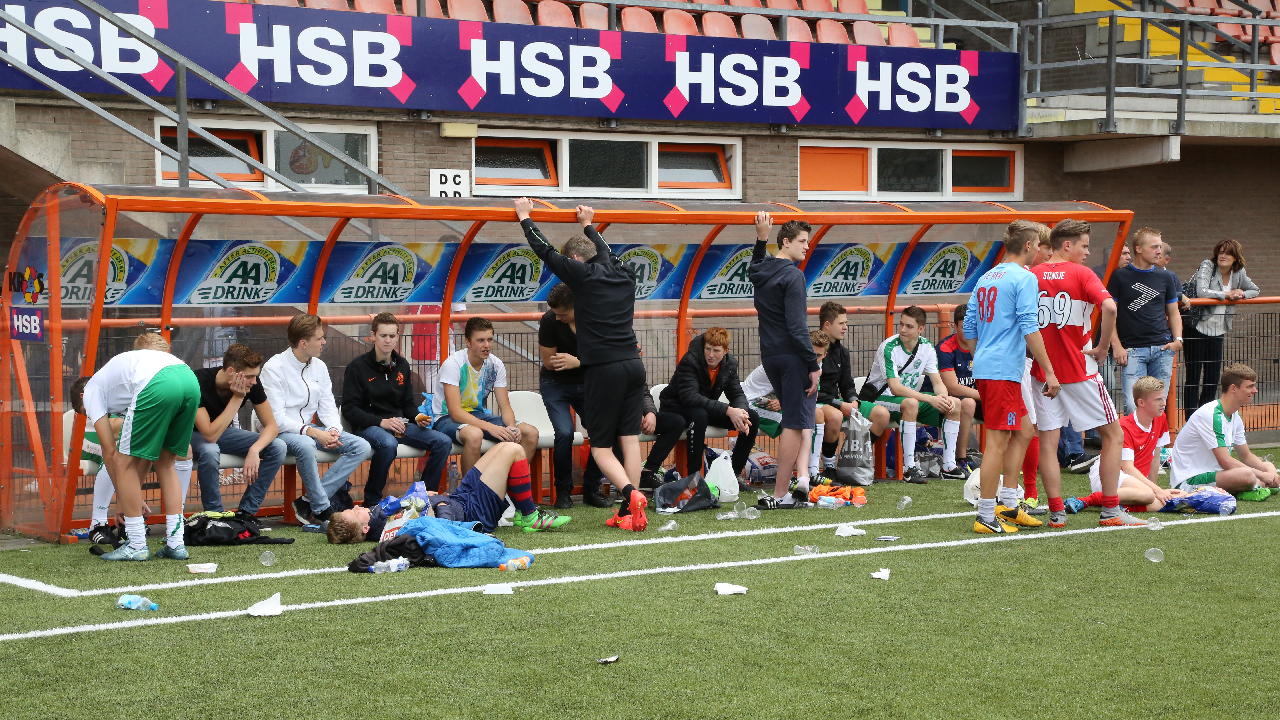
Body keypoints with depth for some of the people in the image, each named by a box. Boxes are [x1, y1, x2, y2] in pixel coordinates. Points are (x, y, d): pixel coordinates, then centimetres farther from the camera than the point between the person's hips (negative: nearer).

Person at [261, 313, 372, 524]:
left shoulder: (319, 367, 9)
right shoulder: (274, 368, -13)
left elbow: (328, 407, 10)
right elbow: (277, 419, -18)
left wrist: (333, 430, -13)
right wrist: (312, 432, -27)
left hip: (310, 428, 7)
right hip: (280, 432, -7)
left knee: (361, 446, -12)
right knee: (305, 445, -42)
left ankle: (308, 502, -18)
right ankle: (322, 510, -27)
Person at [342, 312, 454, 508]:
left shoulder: (402, 365, 15)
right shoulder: (358, 366, -5)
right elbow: (349, 409, -9)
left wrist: (417, 417, -1)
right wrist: (381, 422, -20)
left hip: (399, 423, 6)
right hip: (368, 425, -6)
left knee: (443, 442, -14)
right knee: (388, 443, -40)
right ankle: (371, 501, -22)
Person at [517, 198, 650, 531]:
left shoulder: (582, 275, -3)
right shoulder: (624, 275, 13)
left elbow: (545, 251, 7)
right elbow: (607, 253, 36)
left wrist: (525, 217, 22)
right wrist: (588, 225, 52)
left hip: (603, 368, -6)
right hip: (634, 364, 6)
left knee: (600, 446, 1)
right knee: (630, 439, 5)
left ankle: (631, 494, -20)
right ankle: (630, 511, 1)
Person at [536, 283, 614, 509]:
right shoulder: (549, 320, -20)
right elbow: (549, 362, -13)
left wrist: (577, 362, -30)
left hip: (586, 383, 2)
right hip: (556, 384, -2)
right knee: (565, 432, -23)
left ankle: (591, 489, 5)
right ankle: (563, 491, -4)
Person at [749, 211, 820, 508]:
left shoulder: (759, 272, 9)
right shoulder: (792, 276, -13)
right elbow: (797, 327, -18)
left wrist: (761, 238, 27)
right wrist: (813, 365, -16)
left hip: (769, 357, 8)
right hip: (792, 355, -8)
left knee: (799, 417, 19)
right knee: (795, 422, -3)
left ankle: (801, 475, 4)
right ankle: (780, 493, -2)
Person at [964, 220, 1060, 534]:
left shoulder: (985, 278, 16)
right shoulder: (1024, 278, -9)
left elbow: (969, 328, 18)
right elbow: (1030, 329, -16)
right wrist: (1049, 372, -14)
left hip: (984, 368, 9)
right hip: (1004, 371, -9)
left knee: (1023, 432, 17)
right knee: (997, 441, -6)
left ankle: (1007, 505, 18)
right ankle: (986, 517, -4)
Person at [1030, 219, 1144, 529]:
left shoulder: (1032, 276, 5)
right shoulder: (1081, 274, -8)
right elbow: (1109, 307, -23)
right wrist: (1103, 346, -11)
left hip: (1043, 371, 4)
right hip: (1079, 372, -4)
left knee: (1047, 441, 6)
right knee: (1113, 435, 7)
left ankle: (1056, 512, 2)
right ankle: (1111, 510, 5)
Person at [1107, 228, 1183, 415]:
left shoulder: (1166, 278, 13)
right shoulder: (1120, 277, 2)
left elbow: (1173, 312, 19)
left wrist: (1177, 339, 2)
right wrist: (1116, 346, -7)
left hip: (1163, 349, 4)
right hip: (1133, 350, -4)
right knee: (1133, 406, -14)